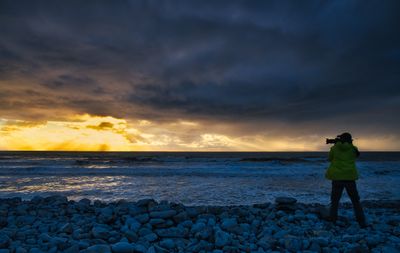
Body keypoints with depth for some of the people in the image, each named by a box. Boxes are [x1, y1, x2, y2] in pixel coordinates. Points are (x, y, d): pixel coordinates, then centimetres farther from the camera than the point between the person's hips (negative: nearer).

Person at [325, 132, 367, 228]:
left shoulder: (334, 148, -4)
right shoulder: (353, 149, 0)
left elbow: (330, 158, 10)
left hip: (337, 177, 0)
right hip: (349, 177, 1)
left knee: (335, 200, 11)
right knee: (356, 201, 13)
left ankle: (332, 221, 12)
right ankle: (361, 222, 11)